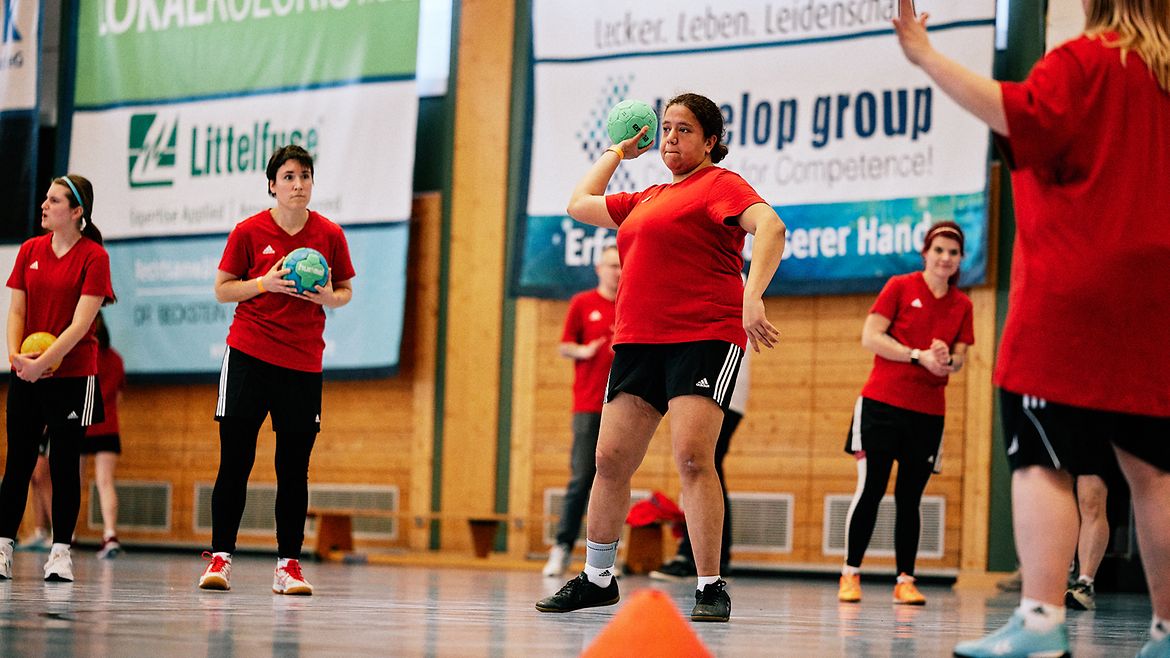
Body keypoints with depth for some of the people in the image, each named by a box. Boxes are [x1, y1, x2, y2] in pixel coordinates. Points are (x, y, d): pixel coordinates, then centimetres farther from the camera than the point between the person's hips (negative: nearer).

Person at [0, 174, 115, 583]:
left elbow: (81, 322, -13)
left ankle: (60, 552, 5)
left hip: (73, 375, -4)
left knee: (64, 464, -1)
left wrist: (44, 361, -19)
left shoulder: (93, 256, -6)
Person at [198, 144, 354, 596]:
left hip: (303, 363, 1)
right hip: (249, 355, -1)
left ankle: (289, 564, 6)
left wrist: (329, 298, -9)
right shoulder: (249, 232, -1)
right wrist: (265, 283, -13)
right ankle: (220, 558, 3)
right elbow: (222, 289, 3)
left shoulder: (329, 235, 4)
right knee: (235, 463, -2)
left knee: (294, 470, 1)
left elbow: (346, 291, 13)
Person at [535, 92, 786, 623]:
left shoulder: (720, 184, -1)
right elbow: (580, 204, 36)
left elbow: (770, 226, -19)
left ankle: (711, 589, -15)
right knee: (611, 459, 5)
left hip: (703, 338, -7)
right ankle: (596, 579, 19)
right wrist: (616, 152, 36)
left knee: (692, 456, -19)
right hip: (637, 340, 7)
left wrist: (752, 297, -32)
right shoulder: (648, 200, 22)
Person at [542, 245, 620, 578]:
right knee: (582, 477, -7)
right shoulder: (582, 304, 5)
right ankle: (562, 547, 1)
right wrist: (583, 351, -14)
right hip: (588, 405, -2)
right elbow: (564, 346, 6)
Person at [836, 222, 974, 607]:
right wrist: (919, 356, -16)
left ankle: (905, 581, 6)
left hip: (928, 412, 3)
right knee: (871, 489, -6)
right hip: (882, 402, -3)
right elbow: (870, 337, -7)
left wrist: (947, 360, -16)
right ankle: (850, 575, 1)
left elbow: (959, 358, 9)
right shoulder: (900, 287, -1)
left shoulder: (962, 305, 9)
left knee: (909, 497, 4)